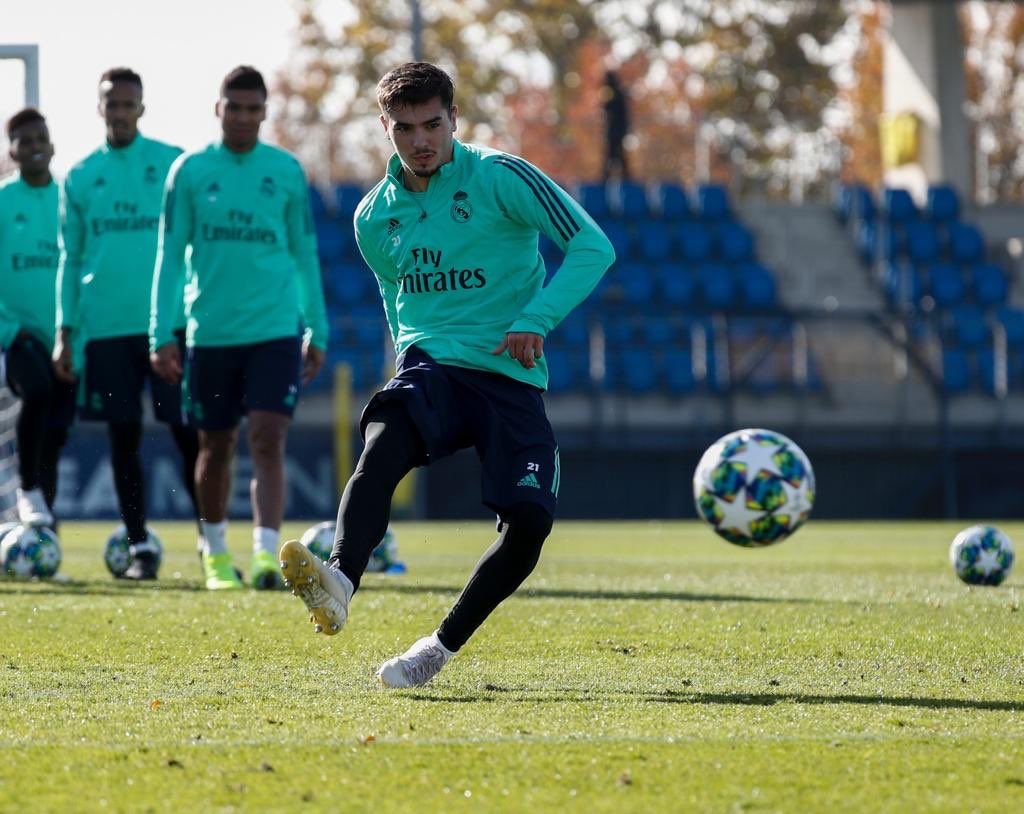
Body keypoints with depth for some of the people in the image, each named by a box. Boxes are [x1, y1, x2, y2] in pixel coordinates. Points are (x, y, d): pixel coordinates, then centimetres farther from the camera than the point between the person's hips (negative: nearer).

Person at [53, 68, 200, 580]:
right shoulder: (80, 177, 9)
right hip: (106, 324, 2)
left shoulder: (174, 165, 3)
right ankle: (140, 545, 11)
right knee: (123, 435, 4)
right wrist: (64, 331, 7)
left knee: (187, 431, -4)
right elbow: (70, 258, 12)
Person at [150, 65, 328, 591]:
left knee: (268, 440, -14)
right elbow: (170, 255, 3)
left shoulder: (286, 171, 4)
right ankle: (215, 553, 28)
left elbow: (305, 253, 10)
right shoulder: (190, 171, 2)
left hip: (276, 330, -1)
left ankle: (267, 554, -19)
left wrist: (317, 331, 9)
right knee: (215, 447, 11)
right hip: (211, 331, 1)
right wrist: (161, 334, -2)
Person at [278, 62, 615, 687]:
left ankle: (442, 647, 0)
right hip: (430, 366, 2)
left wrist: (536, 319, -17)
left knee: (530, 522, -19)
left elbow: (592, 246, -9)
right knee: (381, 448, -33)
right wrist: (412, 349, 14)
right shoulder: (375, 215, 11)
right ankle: (339, 583, -54)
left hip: (510, 376, -2)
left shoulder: (500, 177, -5)